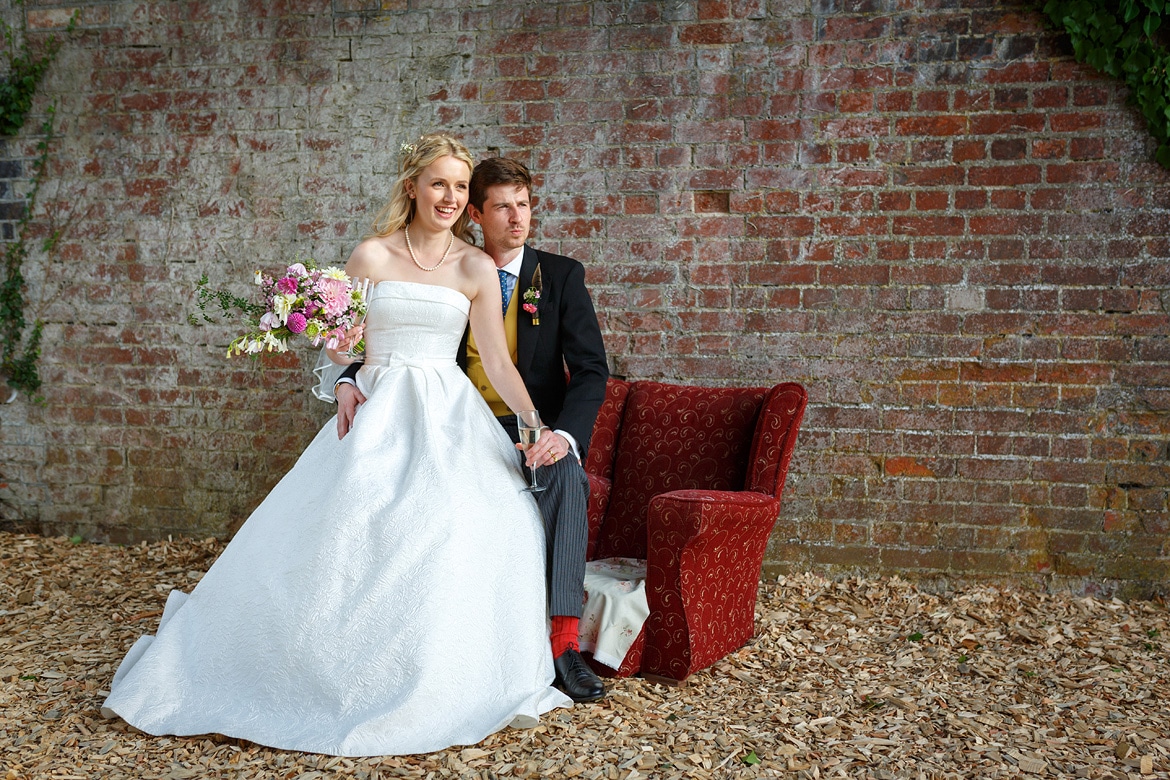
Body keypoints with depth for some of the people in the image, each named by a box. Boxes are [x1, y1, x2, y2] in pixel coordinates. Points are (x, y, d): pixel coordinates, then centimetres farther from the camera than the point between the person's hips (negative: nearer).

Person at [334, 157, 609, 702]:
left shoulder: (561, 275, 2)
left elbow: (591, 369, -6)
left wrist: (565, 434, -26)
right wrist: (349, 381, -13)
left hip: (537, 434, -1)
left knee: (566, 474, -36)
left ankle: (564, 642, -36)